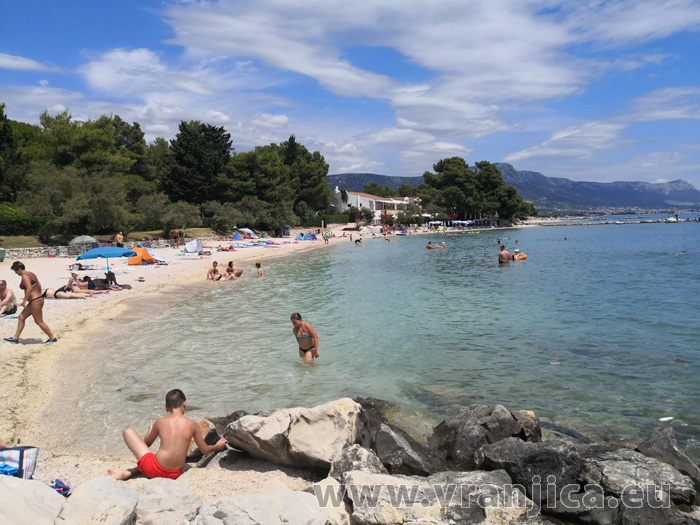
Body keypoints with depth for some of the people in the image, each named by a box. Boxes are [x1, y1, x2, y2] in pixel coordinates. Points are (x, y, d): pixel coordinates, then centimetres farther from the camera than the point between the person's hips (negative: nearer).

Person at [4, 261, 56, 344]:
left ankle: (52, 338, 3)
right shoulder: (31, 274, 13)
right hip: (38, 299, 11)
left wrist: (24, 300, -20)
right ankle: (15, 337, 23)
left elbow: (29, 288, -25)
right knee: (21, 317, 16)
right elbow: (39, 285, 17)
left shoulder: (24, 276, -15)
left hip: (35, 301, -11)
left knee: (39, 322, -2)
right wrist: (39, 296, 24)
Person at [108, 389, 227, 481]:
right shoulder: (193, 425, -1)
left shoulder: (161, 422, -3)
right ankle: (130, 472, 18)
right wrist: (218, 446, 29)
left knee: (128, 432, 7)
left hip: (156, 470, -3)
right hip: (175, 474, 3)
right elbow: (205, 450, 9)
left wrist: (150, 431, 34)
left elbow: (146, 444, 13)